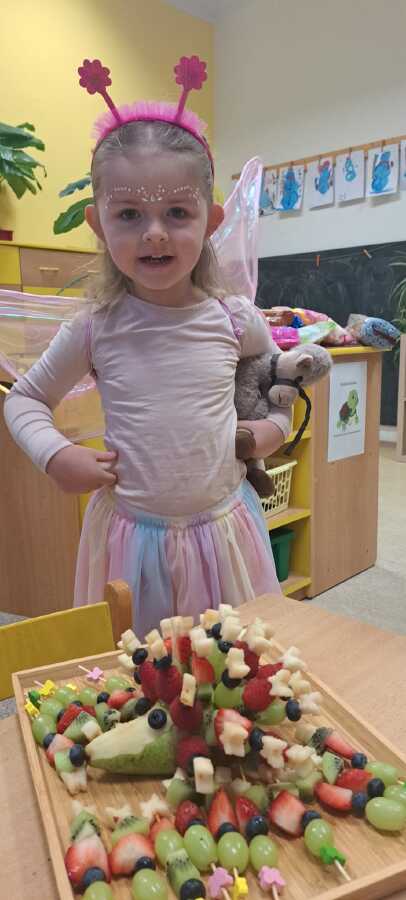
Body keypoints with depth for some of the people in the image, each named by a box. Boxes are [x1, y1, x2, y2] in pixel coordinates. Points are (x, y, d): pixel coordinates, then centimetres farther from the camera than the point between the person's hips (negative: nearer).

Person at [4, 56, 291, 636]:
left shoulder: (236, 319, -7)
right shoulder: (95, 329, -8)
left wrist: (277, 425, -4)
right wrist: (54, 454, -11)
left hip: (223, 527, 1)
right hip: (130, 535, 0)